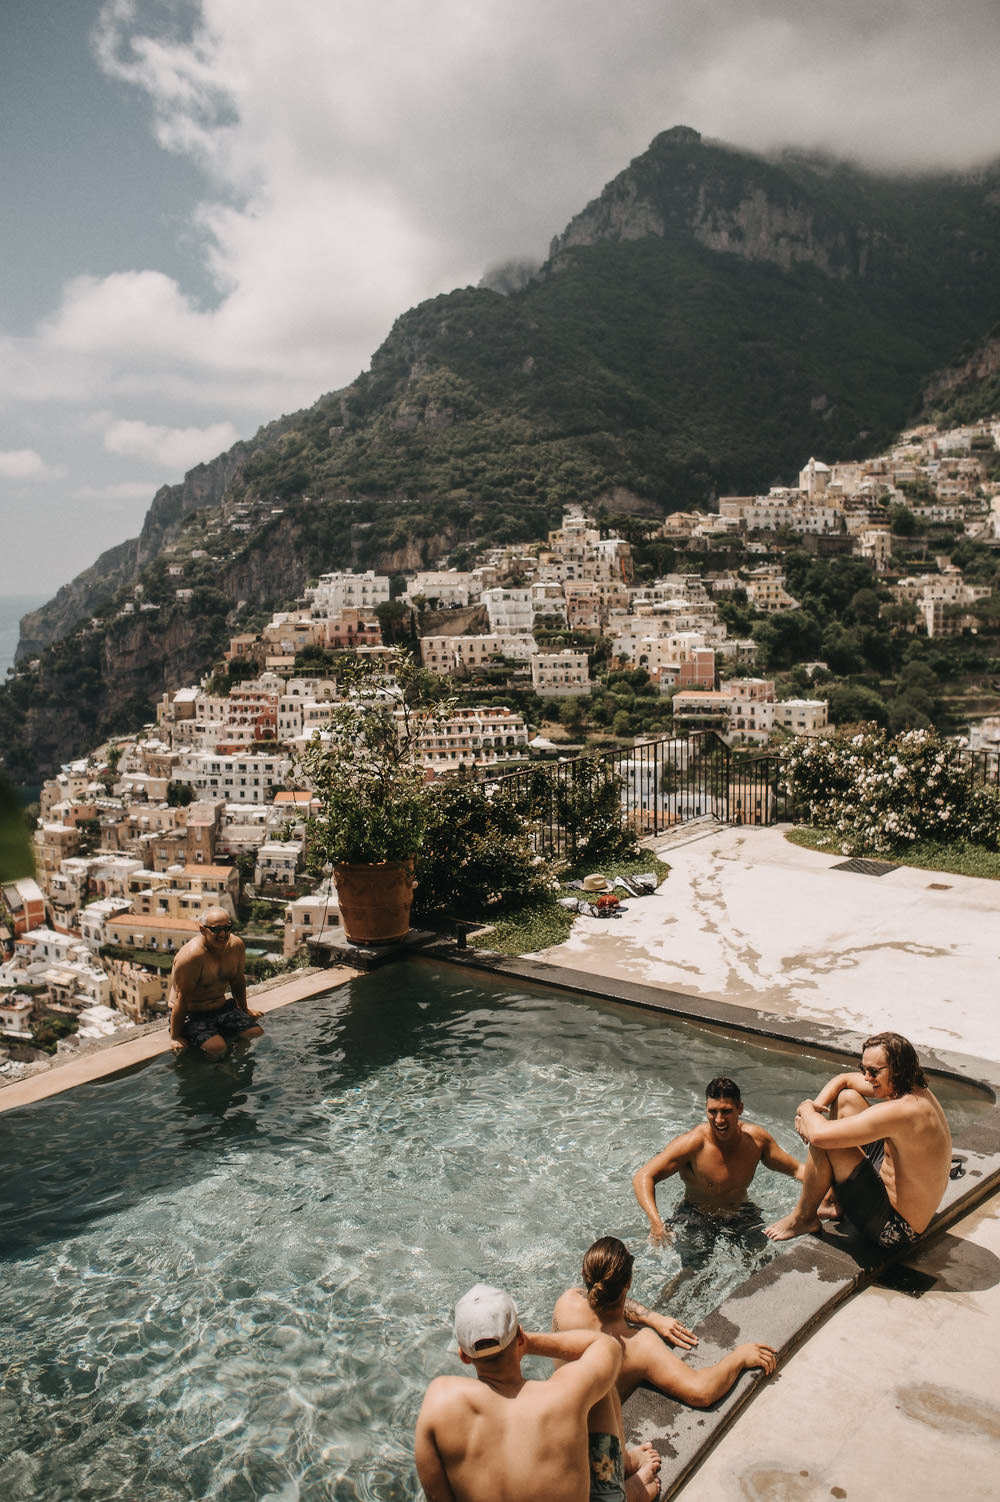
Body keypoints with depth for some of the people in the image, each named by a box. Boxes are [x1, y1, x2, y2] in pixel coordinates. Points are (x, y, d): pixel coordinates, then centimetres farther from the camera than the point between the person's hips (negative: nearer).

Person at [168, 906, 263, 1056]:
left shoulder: (236, 945, -4)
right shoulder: (192, 955, -26)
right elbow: (182, 998, -22)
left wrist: (244, 1009, 25)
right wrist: (175, 1037, -18)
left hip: (222, 1008, 7)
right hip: (191, 1015, -7)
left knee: (257, 1033, -10)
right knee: (217, 1047, -30)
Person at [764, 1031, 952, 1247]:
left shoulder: (901, 1111, -32)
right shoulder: (912, 1089, -1)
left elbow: (819, 1135, -34)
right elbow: (843, 1080, 14)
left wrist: (806, 1108, -11)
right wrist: (816, 1107, -5)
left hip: (895, 1228, -10)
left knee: (823, 1142, -21)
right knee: (847, 1098, 10)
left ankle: (803, 1218, 6)